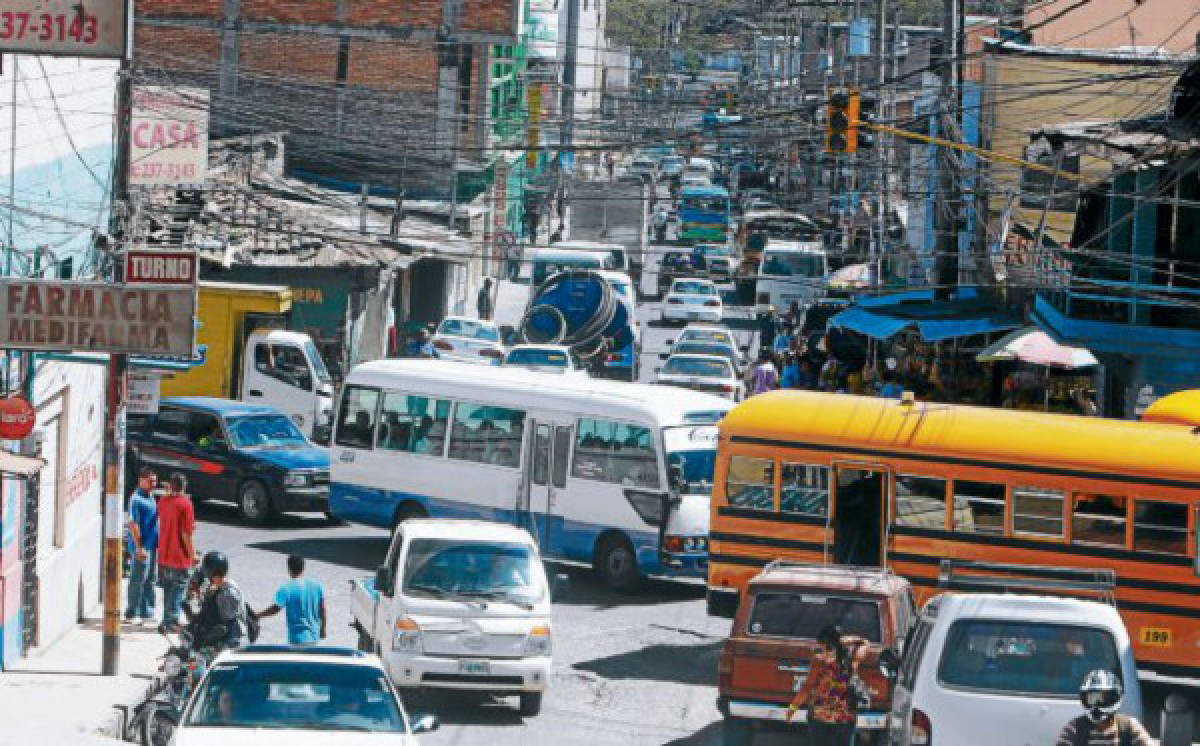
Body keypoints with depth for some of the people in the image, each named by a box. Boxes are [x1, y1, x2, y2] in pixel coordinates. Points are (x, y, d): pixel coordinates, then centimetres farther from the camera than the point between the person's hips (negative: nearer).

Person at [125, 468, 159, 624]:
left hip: (152, 545, 9)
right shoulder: (137, 499, -15)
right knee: (138, 580, -3)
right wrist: (139, 547, -23)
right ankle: (131, 613, 3)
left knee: (150, 580, 15)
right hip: (142, 547, -9)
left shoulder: (151, 498, 14)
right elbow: (133, 524, -19)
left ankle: (147, 612, 23)